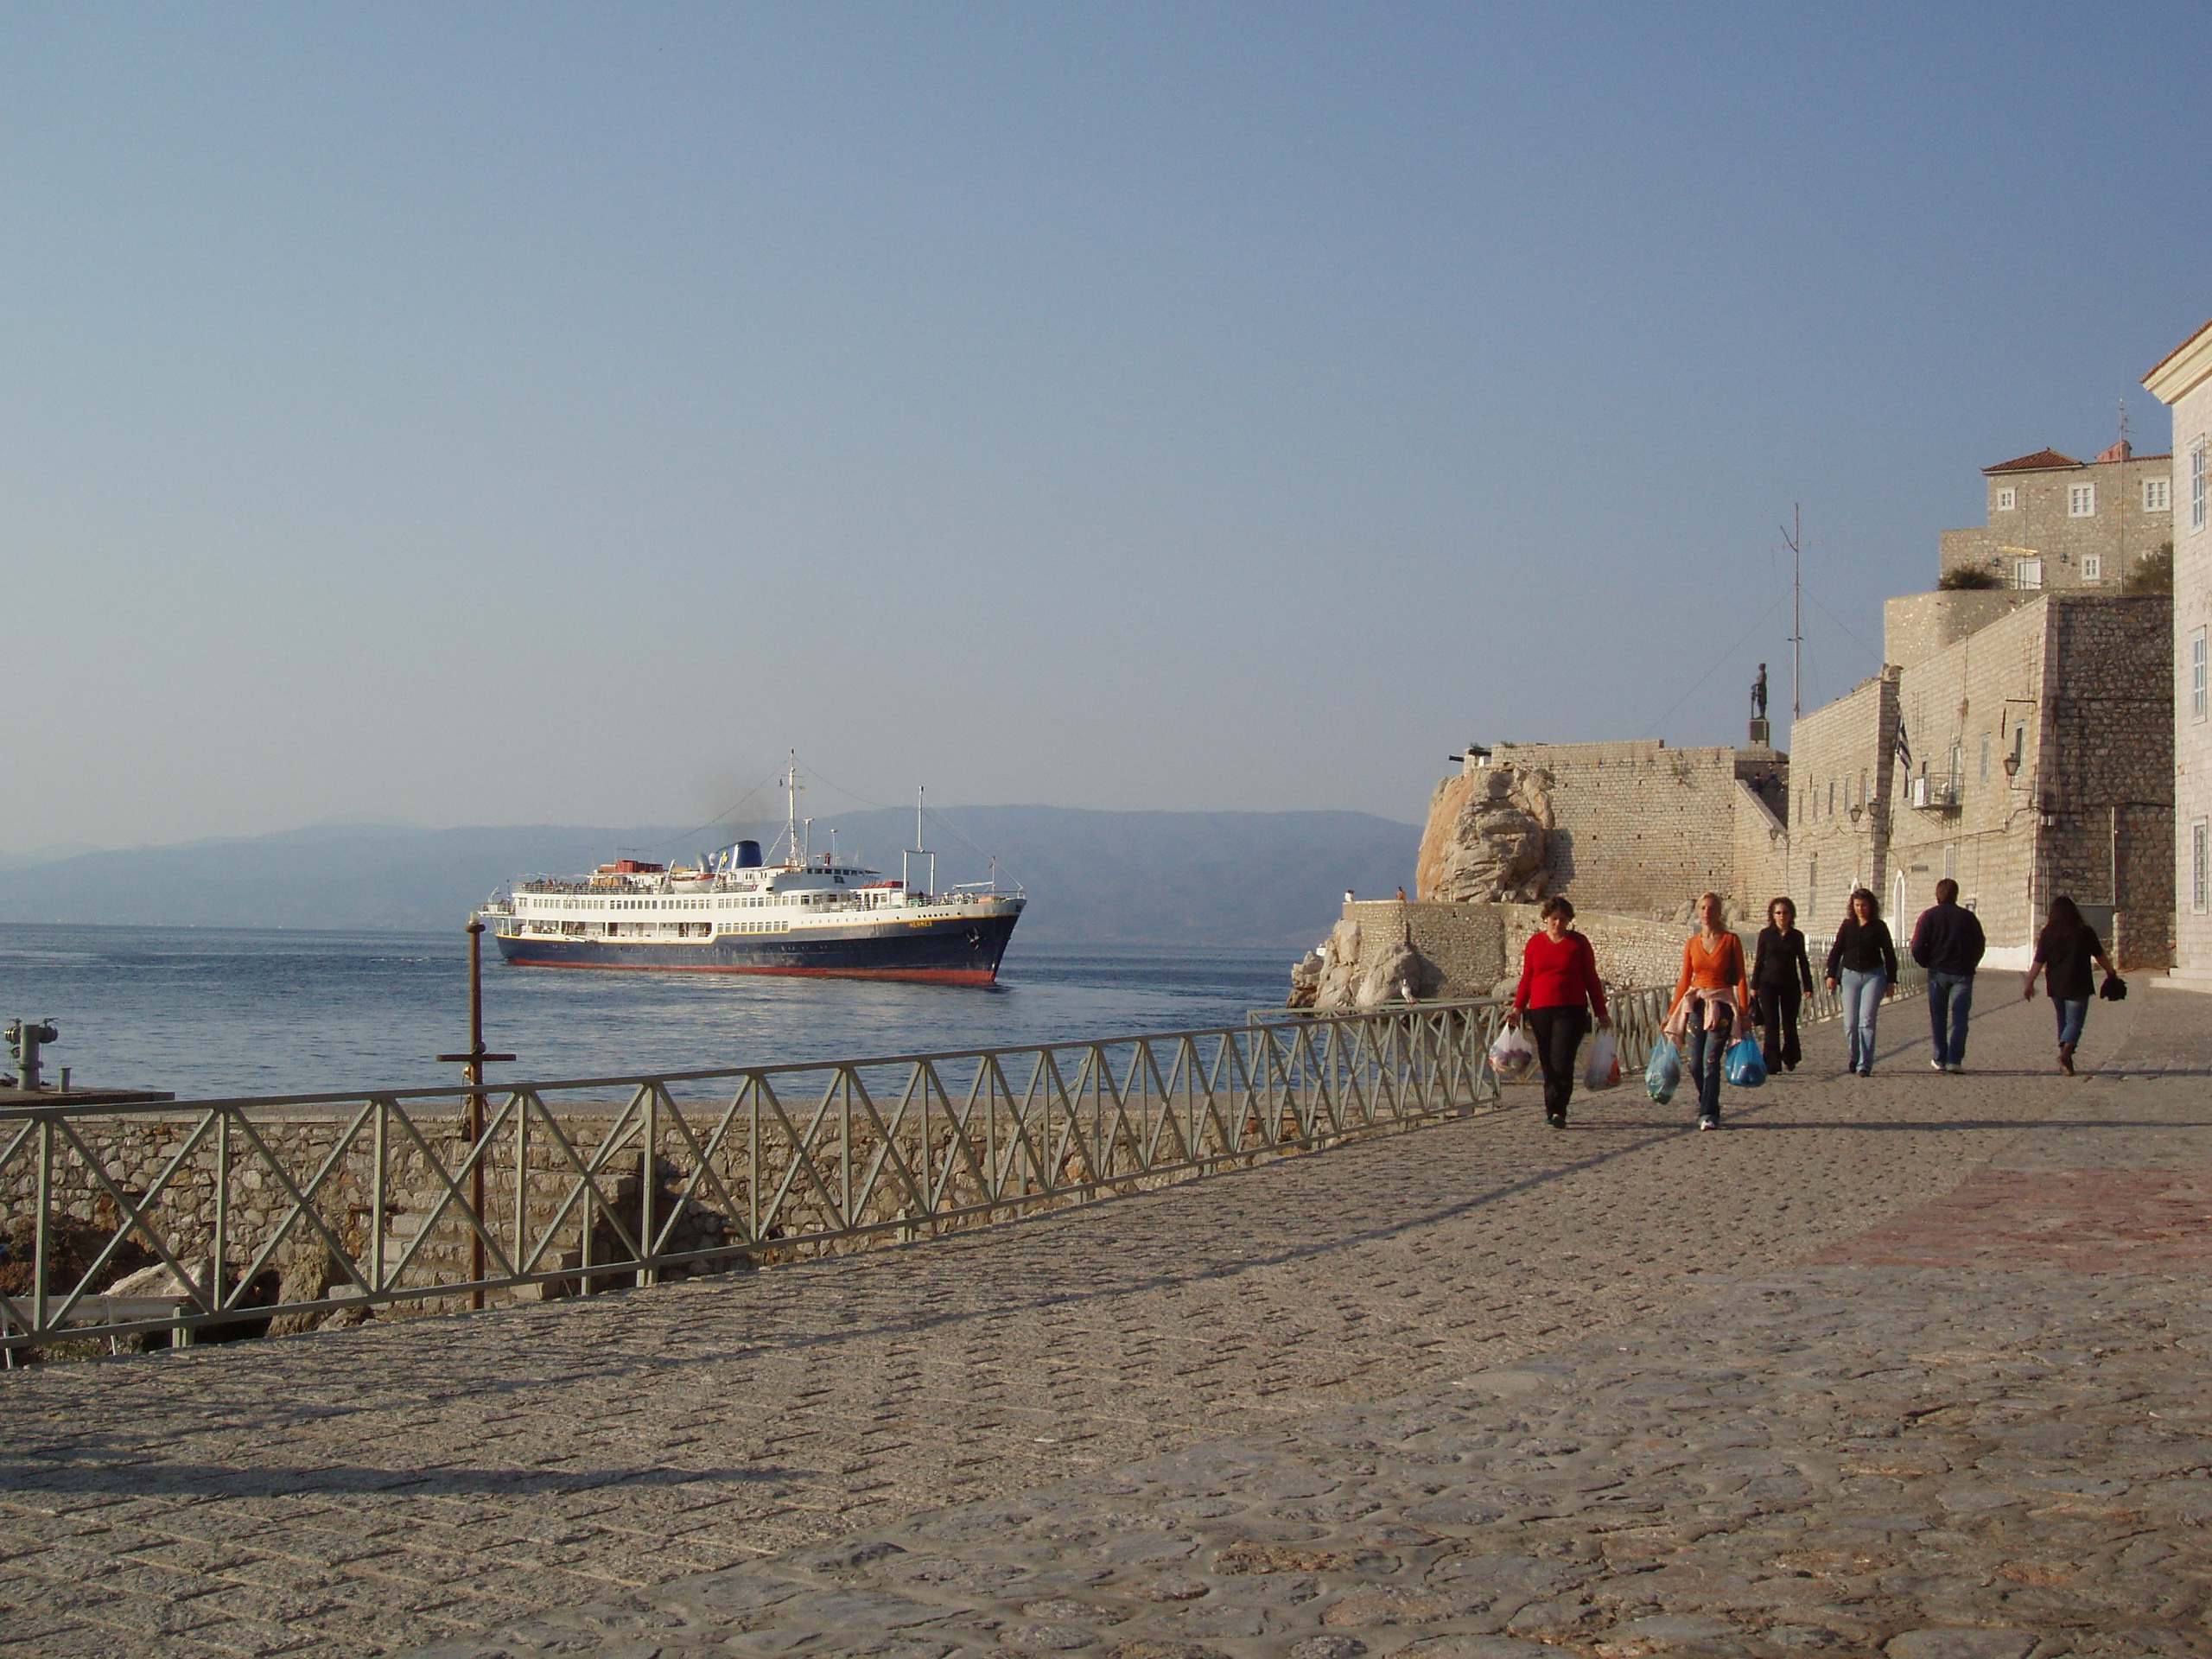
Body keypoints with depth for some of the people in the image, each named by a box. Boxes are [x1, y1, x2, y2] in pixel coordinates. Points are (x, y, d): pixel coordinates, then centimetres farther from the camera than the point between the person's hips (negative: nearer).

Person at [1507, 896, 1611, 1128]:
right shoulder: (1534, 943, 10)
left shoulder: (1578, 943, 5)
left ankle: (1558, 1111, -16)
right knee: (1547, 1063, 5)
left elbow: (1591, 980, 7)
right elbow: (1526, 979, 14)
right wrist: (1517, 1009, 4)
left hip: (1571, 1011, -3)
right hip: (1540, 1011, 3)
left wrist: (1601, 1013, 5)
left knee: (1562, 1061, -13)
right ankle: (1552, 1110, 15)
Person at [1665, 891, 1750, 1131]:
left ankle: (1709, 1114, -9)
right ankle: (1707, 1108, 22)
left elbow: (1740, 978, 0)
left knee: (1710, 1062, -13)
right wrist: (1672, 1013, 12)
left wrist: (1745, 1012, -7)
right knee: (1695, 1064, 1)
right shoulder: (1691, 944, 9)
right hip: (1695, 1004, 3)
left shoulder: (1731, 941, 1)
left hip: (1721, 1005, -3)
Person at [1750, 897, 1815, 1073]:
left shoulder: (1796, 936, 5)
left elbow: (1803, 963, 9)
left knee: (1789, 1025, 6)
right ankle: (1772, 1064, -4)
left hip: (1790, 985, 1)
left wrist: (1808, 987, 5)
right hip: (1769, 984, -1)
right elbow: (1759, 961, 5)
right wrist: (1754, 986, 2)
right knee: (1771, 1025, -6)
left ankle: (1790, 1059, 26)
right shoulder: (1766, 934, 2)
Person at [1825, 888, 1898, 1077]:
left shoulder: (1879, 927, 2)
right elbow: (1836, 951, 11)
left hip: (1874, 976, -3)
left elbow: (1889, 954, 6)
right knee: (1850, 1023, 0)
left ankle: (1864, 1065, -11)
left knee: (1866, 1021, -12)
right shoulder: (1848, 925, 8)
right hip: (1850, 975, 3)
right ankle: (1855, 1056, 26)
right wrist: (1831, 975, 3)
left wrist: (1891, 980, 3)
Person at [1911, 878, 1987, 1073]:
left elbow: (1917, 948, -8)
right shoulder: (1968, 917, -1)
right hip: (1962, 974, 0)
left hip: (1937, 973, 0)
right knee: (1959, 1017, 0)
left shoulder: (1928, 916, -3)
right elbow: (1980, 946, 4)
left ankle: (1940, 1059, 12)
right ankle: (1954, 1059, -12)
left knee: (1938, 1018, 11)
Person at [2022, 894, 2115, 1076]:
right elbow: (2101, 957, 3)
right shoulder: (2085, 932, -4)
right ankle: (2066, 1052, -26)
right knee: (2075, 1021, -3)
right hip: (2078, 986, -3)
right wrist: (2111, 973, 18)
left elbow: (2038, 962, -2)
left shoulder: (2047, 934, -1)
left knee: (2063, 1021, 16)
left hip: (2056, 986, 3)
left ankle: (2065, 1058, 18)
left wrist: (2029, 984, 5)